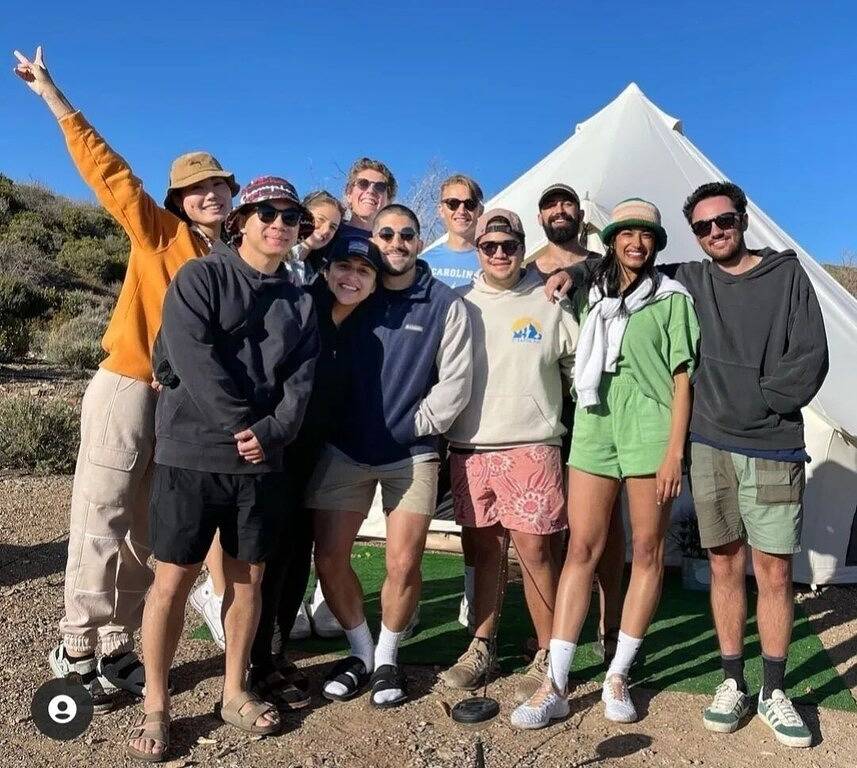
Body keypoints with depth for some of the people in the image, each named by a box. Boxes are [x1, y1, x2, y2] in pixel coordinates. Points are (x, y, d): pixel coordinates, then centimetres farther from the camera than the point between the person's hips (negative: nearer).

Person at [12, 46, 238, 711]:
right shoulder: (156, 233, -1)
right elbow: (106, 170, -4)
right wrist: (55, 99, -6)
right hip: (128, 389, -4)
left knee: (148, 533, 10)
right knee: (101, 524, -2)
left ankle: (115, 652, 23)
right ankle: (76, 655, 12)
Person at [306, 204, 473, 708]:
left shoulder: (446, 304, 1)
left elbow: (454, 382, -2)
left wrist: (416, 425, -6)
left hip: (412, 452, -1)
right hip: (345, 448, 2)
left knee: (404, 565, -2)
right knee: (330, 558, 3)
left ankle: (387, 658, 23)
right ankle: (360, 651, 26)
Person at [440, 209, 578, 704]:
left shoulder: (549, 303, 3)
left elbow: (579, 365, 10)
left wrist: (546, 403, 6)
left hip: (531, 446, -2)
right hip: (469, 447, 3)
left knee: (535, 550, -4)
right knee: (484, 549, 12)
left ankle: (549, 657, 11)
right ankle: (481, 649, 25)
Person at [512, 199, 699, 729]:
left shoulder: (673, 298, 4)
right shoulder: (593, 295, 16)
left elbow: (683, 377, -2)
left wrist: (674, 450, -9)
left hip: (650, 428, -3)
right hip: (595, 426, 3)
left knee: (647, 551, 3)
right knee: (582, 550, 1)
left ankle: (618, 677, 16)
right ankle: (555, 685, 3)